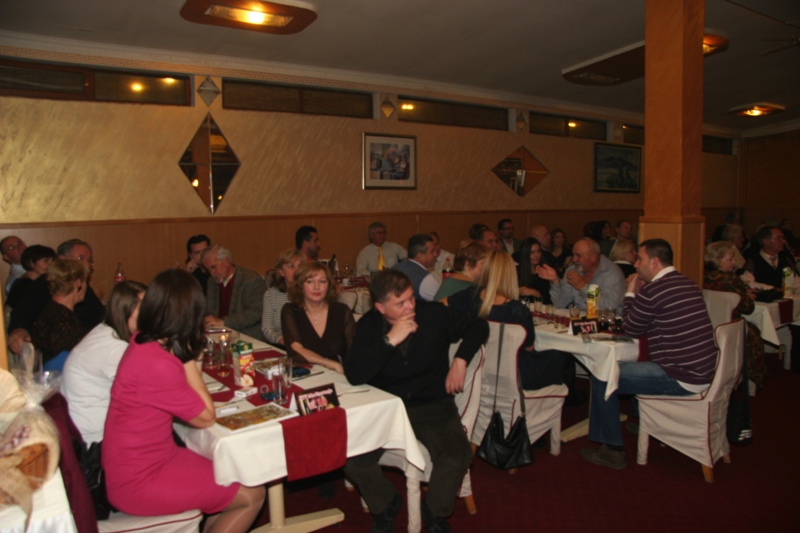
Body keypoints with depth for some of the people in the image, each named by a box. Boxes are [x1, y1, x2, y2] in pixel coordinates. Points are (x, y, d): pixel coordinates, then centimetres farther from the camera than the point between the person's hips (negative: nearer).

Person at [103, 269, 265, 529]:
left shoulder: (143, 343, -2)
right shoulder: (157, 364, -28)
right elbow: (206, 417, -15)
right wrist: (189, 359, -14)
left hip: (142, 461, 9)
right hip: (139, 483, -8)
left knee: (239, 479, 12)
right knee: (252, 495, -2)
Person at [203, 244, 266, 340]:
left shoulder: (252, 280, -11)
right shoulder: (213, 282, 13)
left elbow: (256, 313, -19)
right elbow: (209, 309, 20)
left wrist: (223, 322, -23)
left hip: (249, 338, -7)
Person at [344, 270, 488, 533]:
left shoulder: (434, 314, -7)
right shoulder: (368, 325, -6)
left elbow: (478, 326, 7)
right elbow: (354, 376, -19)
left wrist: (461, 360, -8)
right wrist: (390, 340, -27)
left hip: (432, 405, 0)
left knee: (456, 457, -26)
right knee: (351, 458, -20)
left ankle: (435, 511, 9)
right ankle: (385, 505, 14)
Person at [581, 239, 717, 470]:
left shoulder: (654, 290, -19)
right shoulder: (688, 284, 10)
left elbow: (631, 329, -4)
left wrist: (631, 293, 5)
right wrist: (638, 294, 13)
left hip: (680, 379, -10)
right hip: (702, 372, 10)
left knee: (603, 378, -6)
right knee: (633, 366, 31)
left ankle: (613, 450, 4)